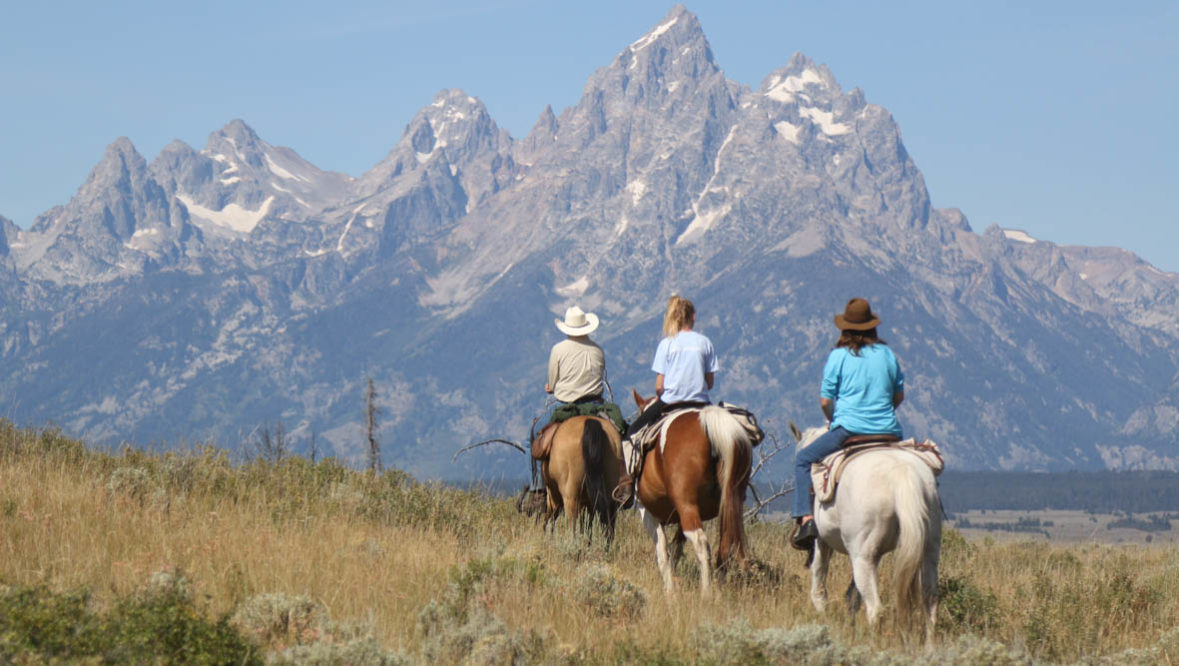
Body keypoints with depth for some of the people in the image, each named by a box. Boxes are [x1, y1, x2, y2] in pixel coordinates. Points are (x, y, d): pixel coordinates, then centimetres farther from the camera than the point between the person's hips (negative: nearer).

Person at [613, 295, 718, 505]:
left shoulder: (667, 344, -4)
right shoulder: (705, 342, 2)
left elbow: (659, 385, -6)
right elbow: (710, 382, 4)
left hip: (670, 402, -2)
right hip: (700, 404, 2)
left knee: (632, 433, 13)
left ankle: (627, 480, -2)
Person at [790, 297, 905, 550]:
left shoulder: (838, 356, -2)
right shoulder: (887, 353, 9)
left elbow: (825, 401, -3)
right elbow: (899, 395, 15)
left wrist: (832, 419, 17)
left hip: (848, 430, -4)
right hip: (888, 432, 4)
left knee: (803, 459, 12)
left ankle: (805, 519, -4)